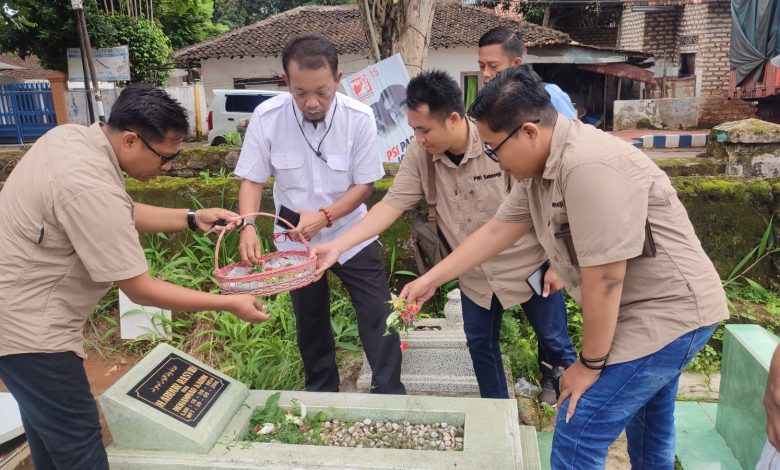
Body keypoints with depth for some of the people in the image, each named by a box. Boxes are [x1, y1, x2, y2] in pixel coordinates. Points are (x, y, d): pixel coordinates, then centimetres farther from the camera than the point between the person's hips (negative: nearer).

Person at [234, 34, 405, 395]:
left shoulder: (359, 118, -20)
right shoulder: (266, 117, -18)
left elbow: (364, 184, -13)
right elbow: (252, 180, -10)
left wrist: (323, 216, -27)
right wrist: (248, 226, -28)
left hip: (351, 236, -1)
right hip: (295, 240, 1)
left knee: (378, 318, 0)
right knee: (310, 323, 17)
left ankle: (390, 395, 21)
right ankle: (321, 393, 39)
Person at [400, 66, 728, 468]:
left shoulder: (588, 166, -31)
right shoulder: (541, 166, 0)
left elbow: (604, 278, -28)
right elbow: (496, 230, 6)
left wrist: (590, 363, -16)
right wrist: (429, 280, 7)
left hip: (667, 312, -9)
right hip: (657, 311, 9)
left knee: (576, 437, -7)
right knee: (648, 426, 28)